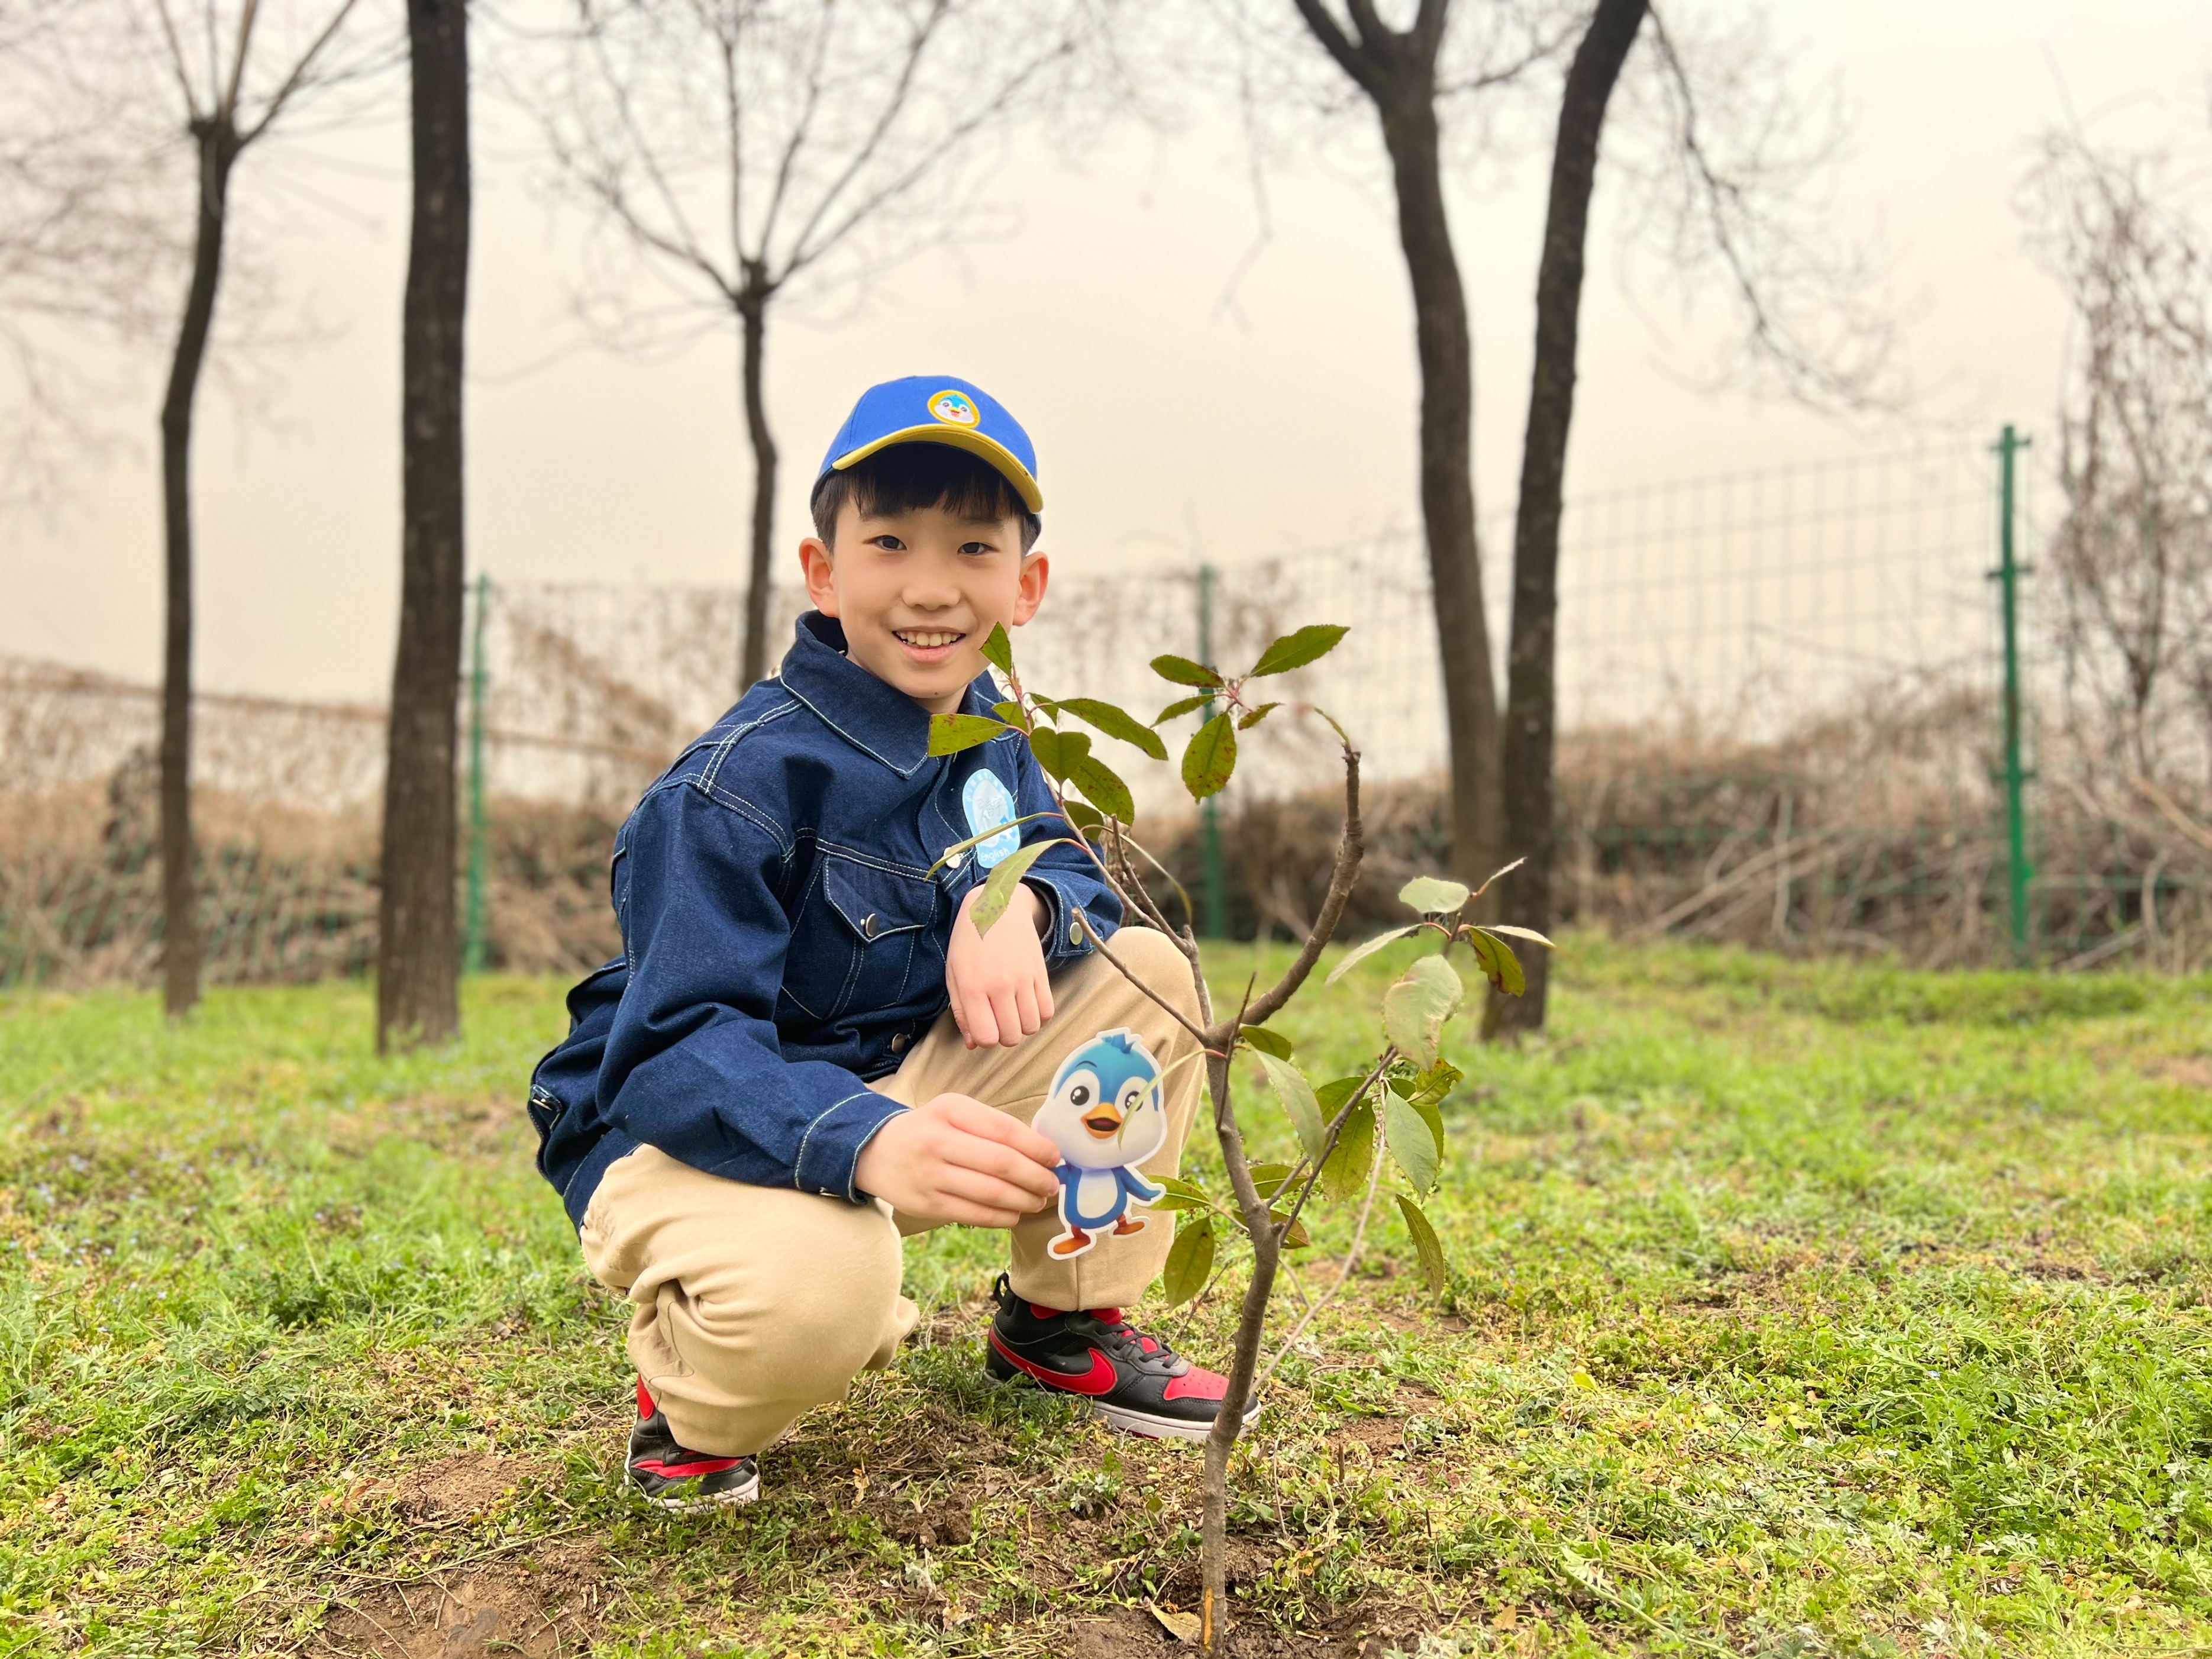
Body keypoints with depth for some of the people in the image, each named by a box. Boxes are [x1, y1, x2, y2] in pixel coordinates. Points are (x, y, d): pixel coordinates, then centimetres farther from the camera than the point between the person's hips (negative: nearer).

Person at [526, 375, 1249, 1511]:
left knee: (1142, 972, -6)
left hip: (898, 1095, 7)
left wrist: (1022, 903, -24)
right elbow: (677, 1051, -30)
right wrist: (869, 1143, -50)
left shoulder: (990, 734, 1)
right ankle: (689, 1389, -2)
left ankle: (1061, 1316, 11)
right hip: (683, 1134, -7)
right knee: (816, 1289, -41)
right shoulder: (747, 781, -24)